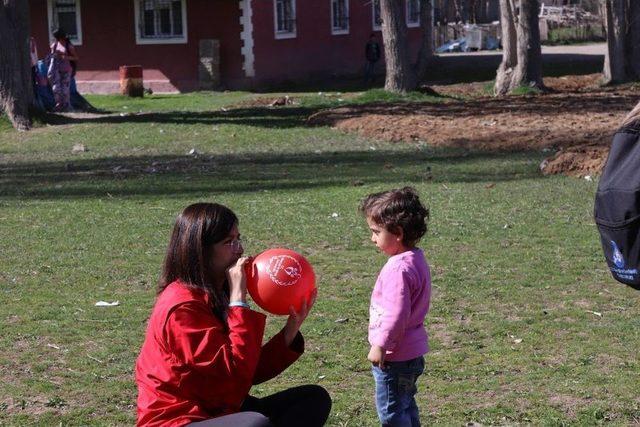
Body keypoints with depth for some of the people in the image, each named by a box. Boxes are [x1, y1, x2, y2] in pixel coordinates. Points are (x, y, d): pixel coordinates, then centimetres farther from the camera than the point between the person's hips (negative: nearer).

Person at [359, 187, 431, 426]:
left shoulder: (398, 269, -25)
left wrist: (380, 344, -22)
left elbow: (396, 314, -29)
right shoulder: (416, 258, 7)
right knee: (406, 406, 22)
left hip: (394, 357, -10)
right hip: (412, 353, 10)